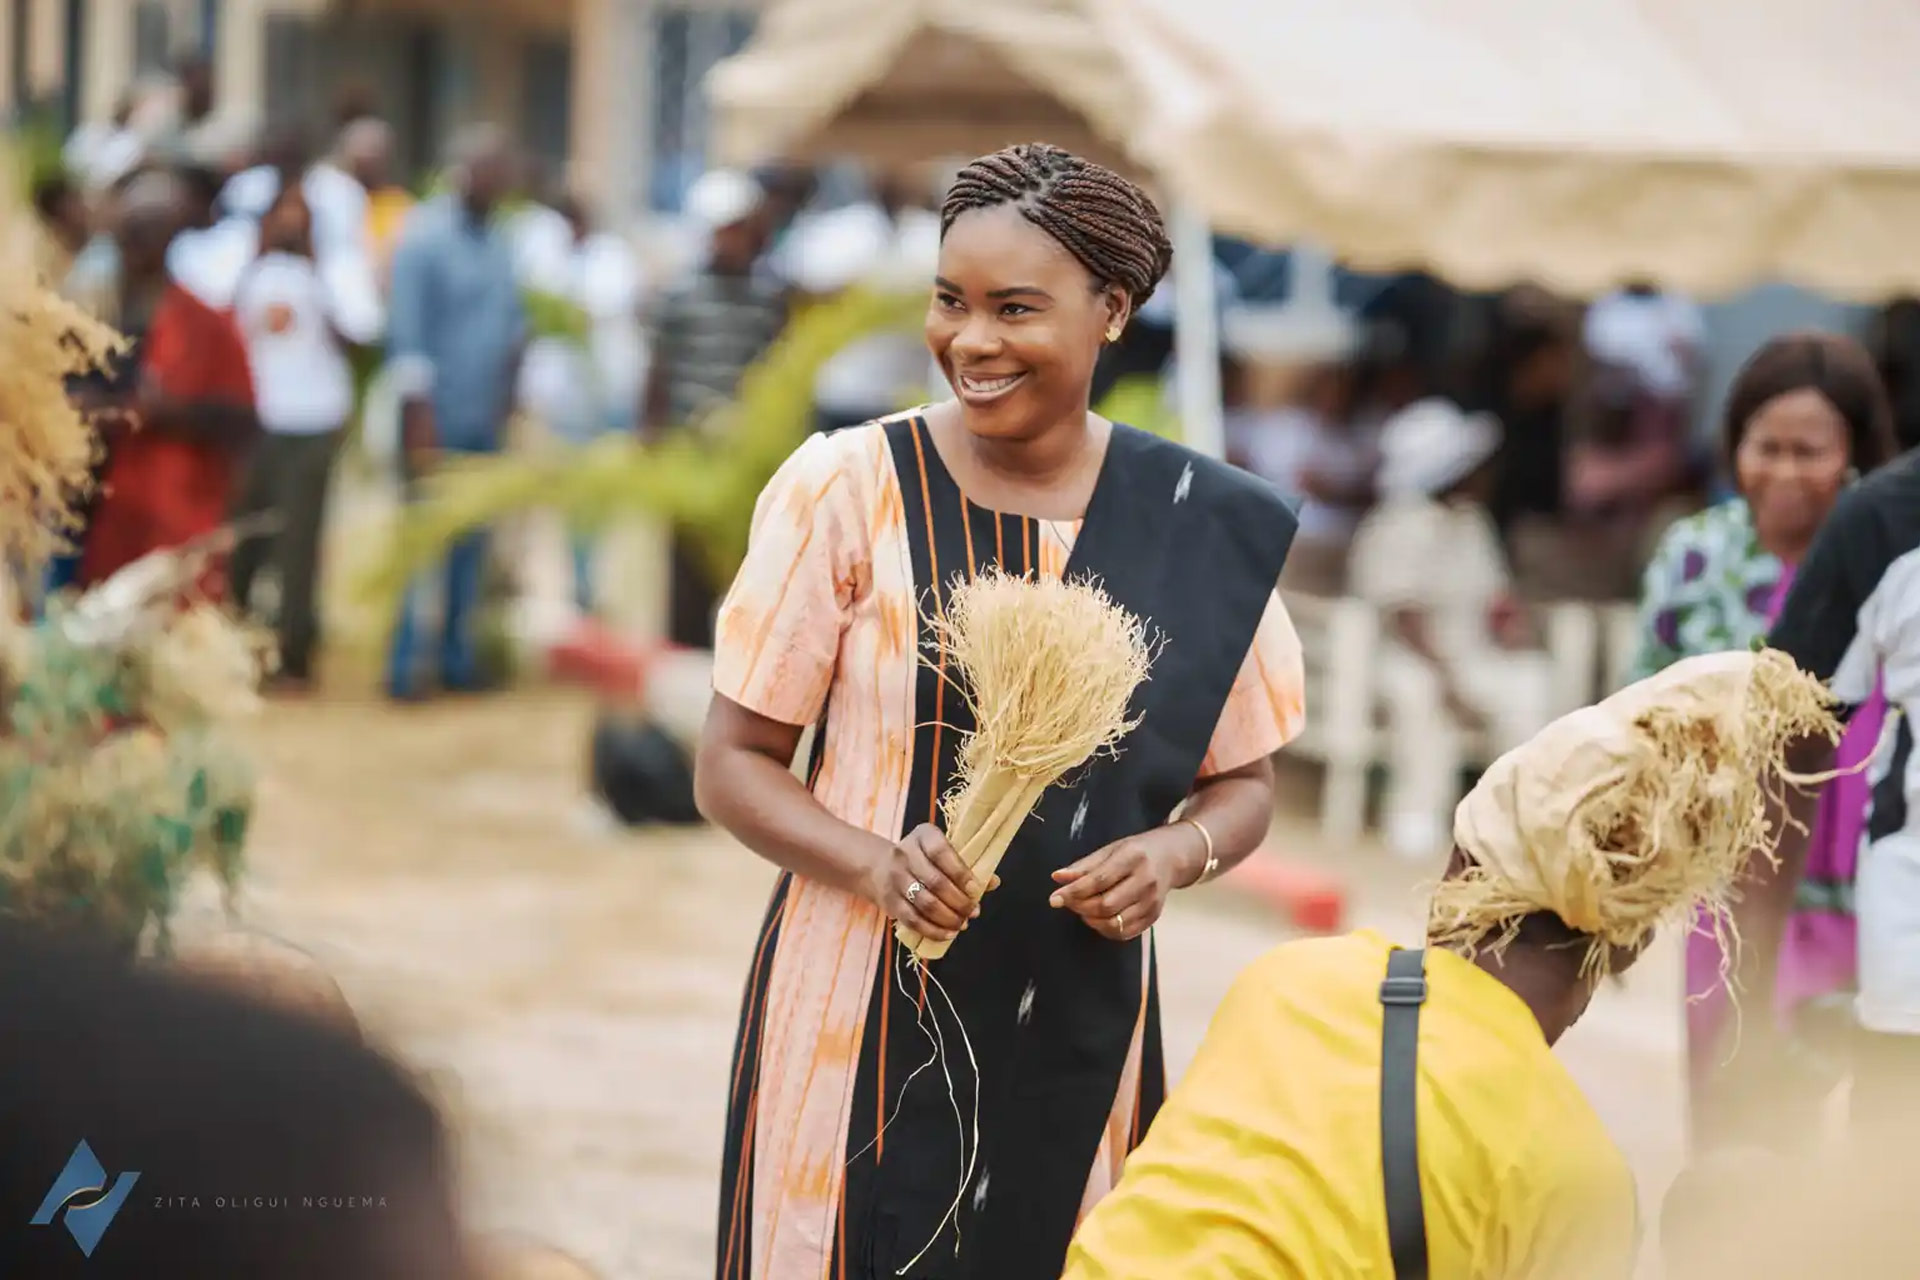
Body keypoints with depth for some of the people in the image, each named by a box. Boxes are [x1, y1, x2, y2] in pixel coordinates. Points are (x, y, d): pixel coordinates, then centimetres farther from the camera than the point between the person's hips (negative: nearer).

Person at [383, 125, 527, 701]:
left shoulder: (498, 242, 11)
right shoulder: (424, 237, -10)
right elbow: (407, 335, -14)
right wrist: (419, 421, -18)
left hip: (484, 421, 7)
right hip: (437, 419, -7)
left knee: (470, 546, 11)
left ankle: (457, 658, 19)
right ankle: (404, 667, -2)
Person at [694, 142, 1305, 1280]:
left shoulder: (1204, 525, 0)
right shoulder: (848, 489, -7)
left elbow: (1242, 781, 10)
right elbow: (733, 762, -2)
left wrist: (1174, 856, -12)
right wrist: (875, 863, -20)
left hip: (1082, 1031, 2)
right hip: (863, 1020, -2)